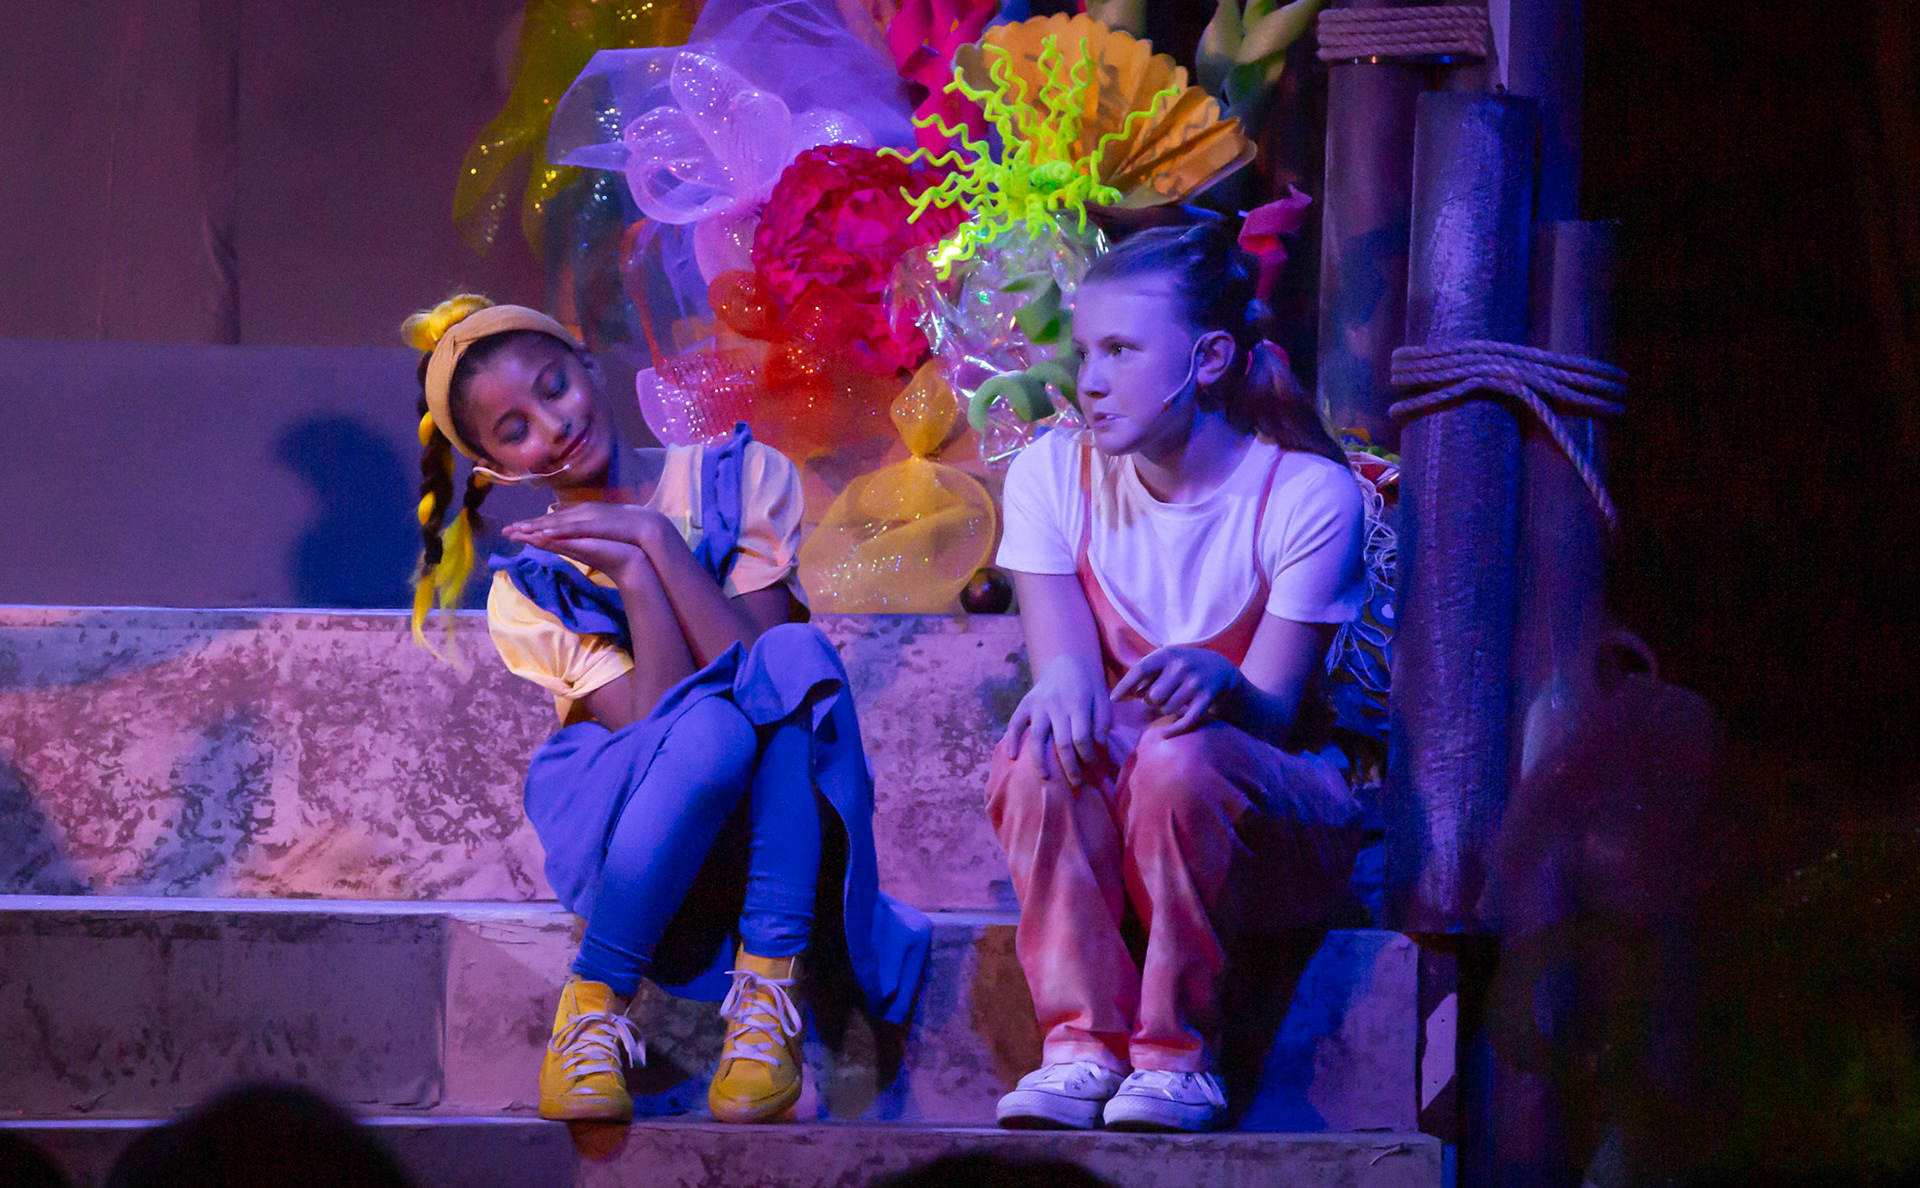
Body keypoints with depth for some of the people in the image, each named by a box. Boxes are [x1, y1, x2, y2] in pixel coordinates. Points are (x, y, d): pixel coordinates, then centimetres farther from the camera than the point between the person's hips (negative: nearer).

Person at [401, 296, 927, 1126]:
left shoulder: (742, 480, 4)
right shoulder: (531, 590, 2)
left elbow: (761, 661, -10)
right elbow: (656, 724, -12)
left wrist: (658, 541, -14)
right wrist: (636, 578, -15)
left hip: (771, 822, 1)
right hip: (627, 833, -1)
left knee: (794, 657, -31)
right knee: (712, 726, -36)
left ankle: (766, 997, -35)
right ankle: (593, 1009, -25)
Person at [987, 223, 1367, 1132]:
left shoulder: (1305, 493, -12)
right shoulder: (1053, 475, -1)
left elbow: (1272, 715, -16)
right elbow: (1061, 658, -11)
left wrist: (1218, 680, -41)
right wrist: (1063, 680, -37)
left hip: (1271, 830, -3)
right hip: (1098, 834, 3)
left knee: (1182, 755, -36)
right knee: (1041, 743, -30)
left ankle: (1178, 1051, -23)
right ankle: (1083, 1045, -29)